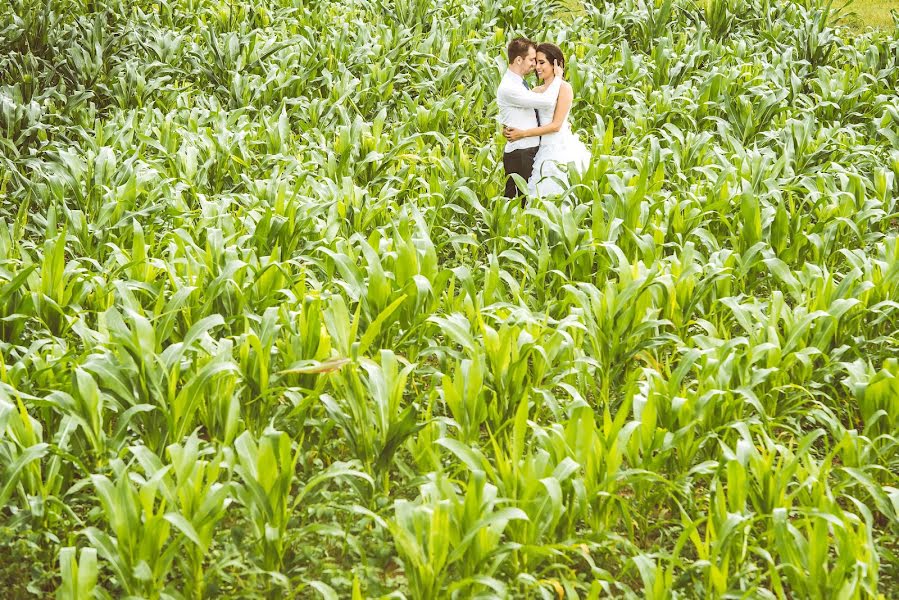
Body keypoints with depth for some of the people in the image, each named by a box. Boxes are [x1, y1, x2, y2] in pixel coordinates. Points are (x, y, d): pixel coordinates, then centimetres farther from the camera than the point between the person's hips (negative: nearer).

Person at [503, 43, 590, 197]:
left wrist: (523, 133, -11)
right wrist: (509, 131, -6)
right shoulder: (536, 91, 13)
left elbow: (556, 125, -11)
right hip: (544, 148, 6)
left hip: (561, 148, -6)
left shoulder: (564, 88, -5)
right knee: (539, 195, 3)